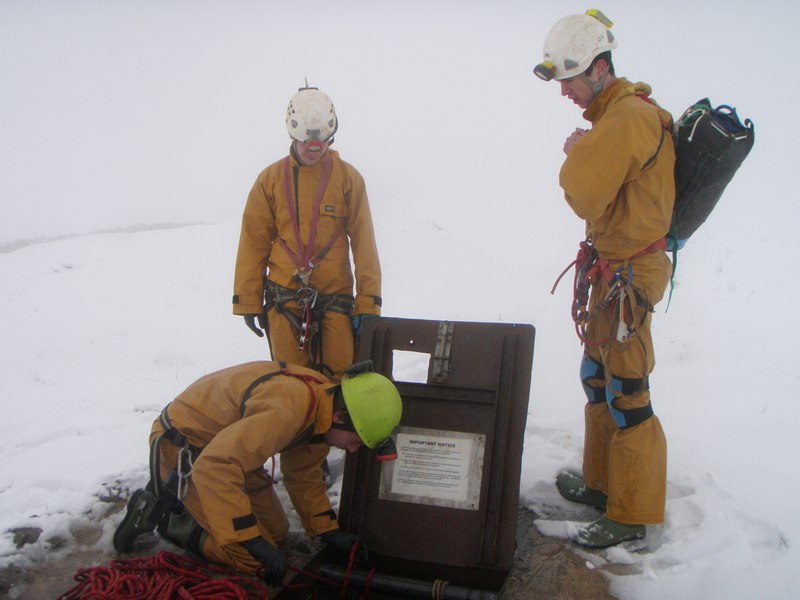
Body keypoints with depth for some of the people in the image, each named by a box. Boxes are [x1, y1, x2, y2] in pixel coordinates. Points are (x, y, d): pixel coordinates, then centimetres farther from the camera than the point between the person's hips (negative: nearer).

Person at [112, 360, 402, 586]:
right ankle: (158, 512, 0)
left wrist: (328, 530, 5)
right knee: (256, 559, -12)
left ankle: (181, 503, 18)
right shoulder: (287, 408, -36)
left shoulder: (321, 402, -4)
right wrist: (251, 541, -36)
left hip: (224, 441, 9)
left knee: (276, 532, 14)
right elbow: (213, 467, -41)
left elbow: (303, 474, 10)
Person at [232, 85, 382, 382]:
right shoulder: (271, 178, 4)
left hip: (336, 294, -1)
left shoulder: (348, 177, 1)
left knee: (342, 376, -2)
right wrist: (247, 300, 4)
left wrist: (368, 301, -5)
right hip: (284, 296, 1)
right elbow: (253, 241, 6)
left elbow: (364, 242, 1)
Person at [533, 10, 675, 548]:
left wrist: (576, 154, -8)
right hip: (614, 266, 11)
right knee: (599, 377, 19)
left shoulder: (629, 117, -19)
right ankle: (603, 482, 36)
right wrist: (582, 155, 1)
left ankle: (632, 514, 12)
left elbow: (586, 197, -22)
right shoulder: (613, 114, 14)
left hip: (629, 272, -11)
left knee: (626, 394, -2)